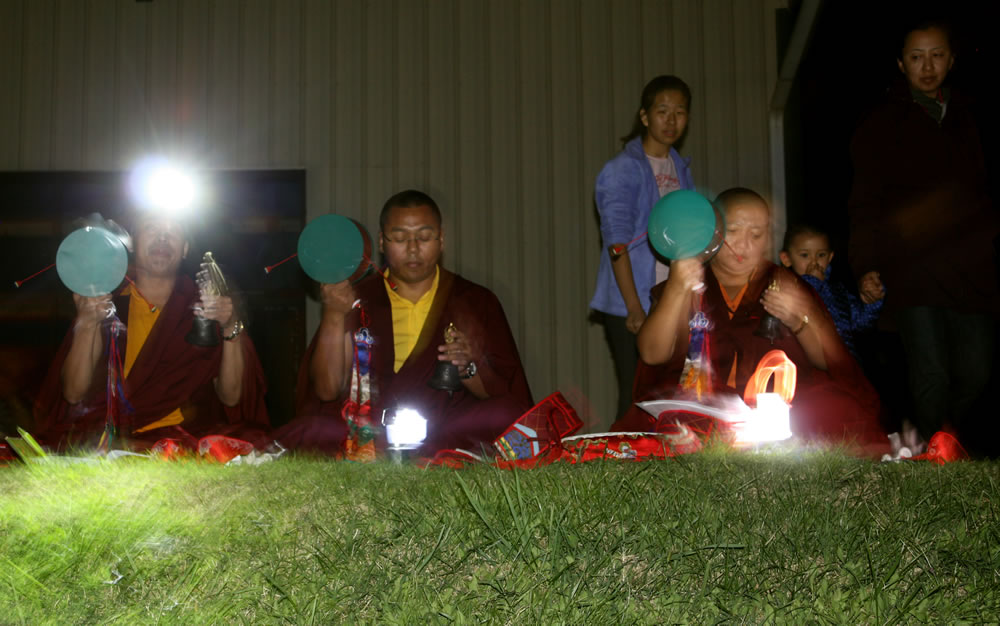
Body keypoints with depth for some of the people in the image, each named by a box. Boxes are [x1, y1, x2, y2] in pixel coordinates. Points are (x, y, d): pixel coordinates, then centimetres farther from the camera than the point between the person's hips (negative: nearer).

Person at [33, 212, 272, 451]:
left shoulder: (201, 306, 7)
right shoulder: (108, 306, 7)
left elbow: (231, 398, -1)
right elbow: (73, 394, -2)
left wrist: (231, 329, -15)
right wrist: (85, 324, -16)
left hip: (189, 438, 1)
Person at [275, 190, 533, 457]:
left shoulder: (477, 302, 9)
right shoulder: (356, 300, 9)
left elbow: (505, 394, 7)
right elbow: (327, 390, 1)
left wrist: (468, 369, -14)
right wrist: (334, 315, -11)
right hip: (365, 432, 0)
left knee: (506, 417, -30)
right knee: (307, 433, -29)